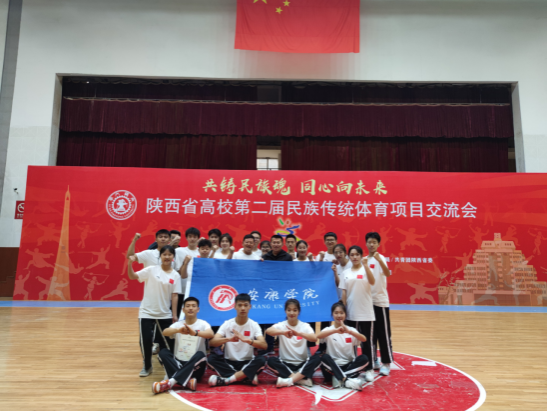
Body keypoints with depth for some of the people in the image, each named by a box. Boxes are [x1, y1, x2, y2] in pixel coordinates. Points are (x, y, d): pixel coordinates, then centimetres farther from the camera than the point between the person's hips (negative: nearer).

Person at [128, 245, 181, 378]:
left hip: (165, 314, 1)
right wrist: (130, 264, -32)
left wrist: (174, 314, -5)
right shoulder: (151, 270, -5)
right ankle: (147, 367, 23)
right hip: (147, 312, -1)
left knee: (166, 341, 7)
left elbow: (174, 296, -2)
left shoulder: (175, 276, -1)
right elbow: (132, 277, -13)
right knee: (145, 340, 0)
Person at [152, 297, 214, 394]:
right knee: (163, 352, -21)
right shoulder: (178, 324, 6)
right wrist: (178, 330, -40)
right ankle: (186, 381, -34)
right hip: (178, 363, 2)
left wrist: (195, 333, -45)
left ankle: (171, 382, -38)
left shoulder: (202, 324, -1)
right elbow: (164, 332, -16)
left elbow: (211, 334, -24)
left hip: (195, 366, -2)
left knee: (200, 355, -32)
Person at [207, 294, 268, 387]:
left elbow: (264, 345, -18)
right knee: (212, 358, -26)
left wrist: (246, 340, -36)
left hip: (247, 363, -1)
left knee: (262, 360, -30)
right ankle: (248, 377, -25)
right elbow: (212, 343, -14)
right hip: (229, 363, 1)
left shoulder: (254, 325, -4)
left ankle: (226, 380, -26)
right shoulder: (227, 324, -2)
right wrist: (228, 339, -35)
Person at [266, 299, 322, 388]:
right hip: (286, 363, 0)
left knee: (317, 358, -27)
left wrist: (298, 333, -40)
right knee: (271, 361, -28)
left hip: (302, 364, 0)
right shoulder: (281, 325, -3)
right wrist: (283, 332, -45)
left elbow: (315, 338, -22)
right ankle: (302, 379, -27)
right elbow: (268, 331, -25)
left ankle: (289, 380, -28)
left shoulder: (305, 326, -1)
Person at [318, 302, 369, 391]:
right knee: (324, 357, -32)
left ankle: (339, 378, -25)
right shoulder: (329, 330, -1)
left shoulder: (351, 330, 4)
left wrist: (349, 331, -38)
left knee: (364, 359, -24)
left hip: (349, 365, 2)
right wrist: (336, 330, -43)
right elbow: (319, 336, -26)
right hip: (334, 366, -2)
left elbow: (364, 339, -18)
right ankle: (347, 380, -35)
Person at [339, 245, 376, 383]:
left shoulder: (366, 270, -2)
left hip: (366, 313, -3)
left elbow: (372, 282, -23)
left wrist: (365, 265, -32)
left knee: (367, 341, 3)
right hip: (351, 313, 3)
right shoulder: (346, 273, 6)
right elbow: (344, 293, 7)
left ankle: (369, 369, 13)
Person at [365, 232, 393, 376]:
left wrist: (379, 260, -43)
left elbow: (388, 274, -29)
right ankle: (373, 360, 23)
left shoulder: (381, 258, -9)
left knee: (383, 333, 0)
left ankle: (386, 363, 9)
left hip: (380, 300, -6)